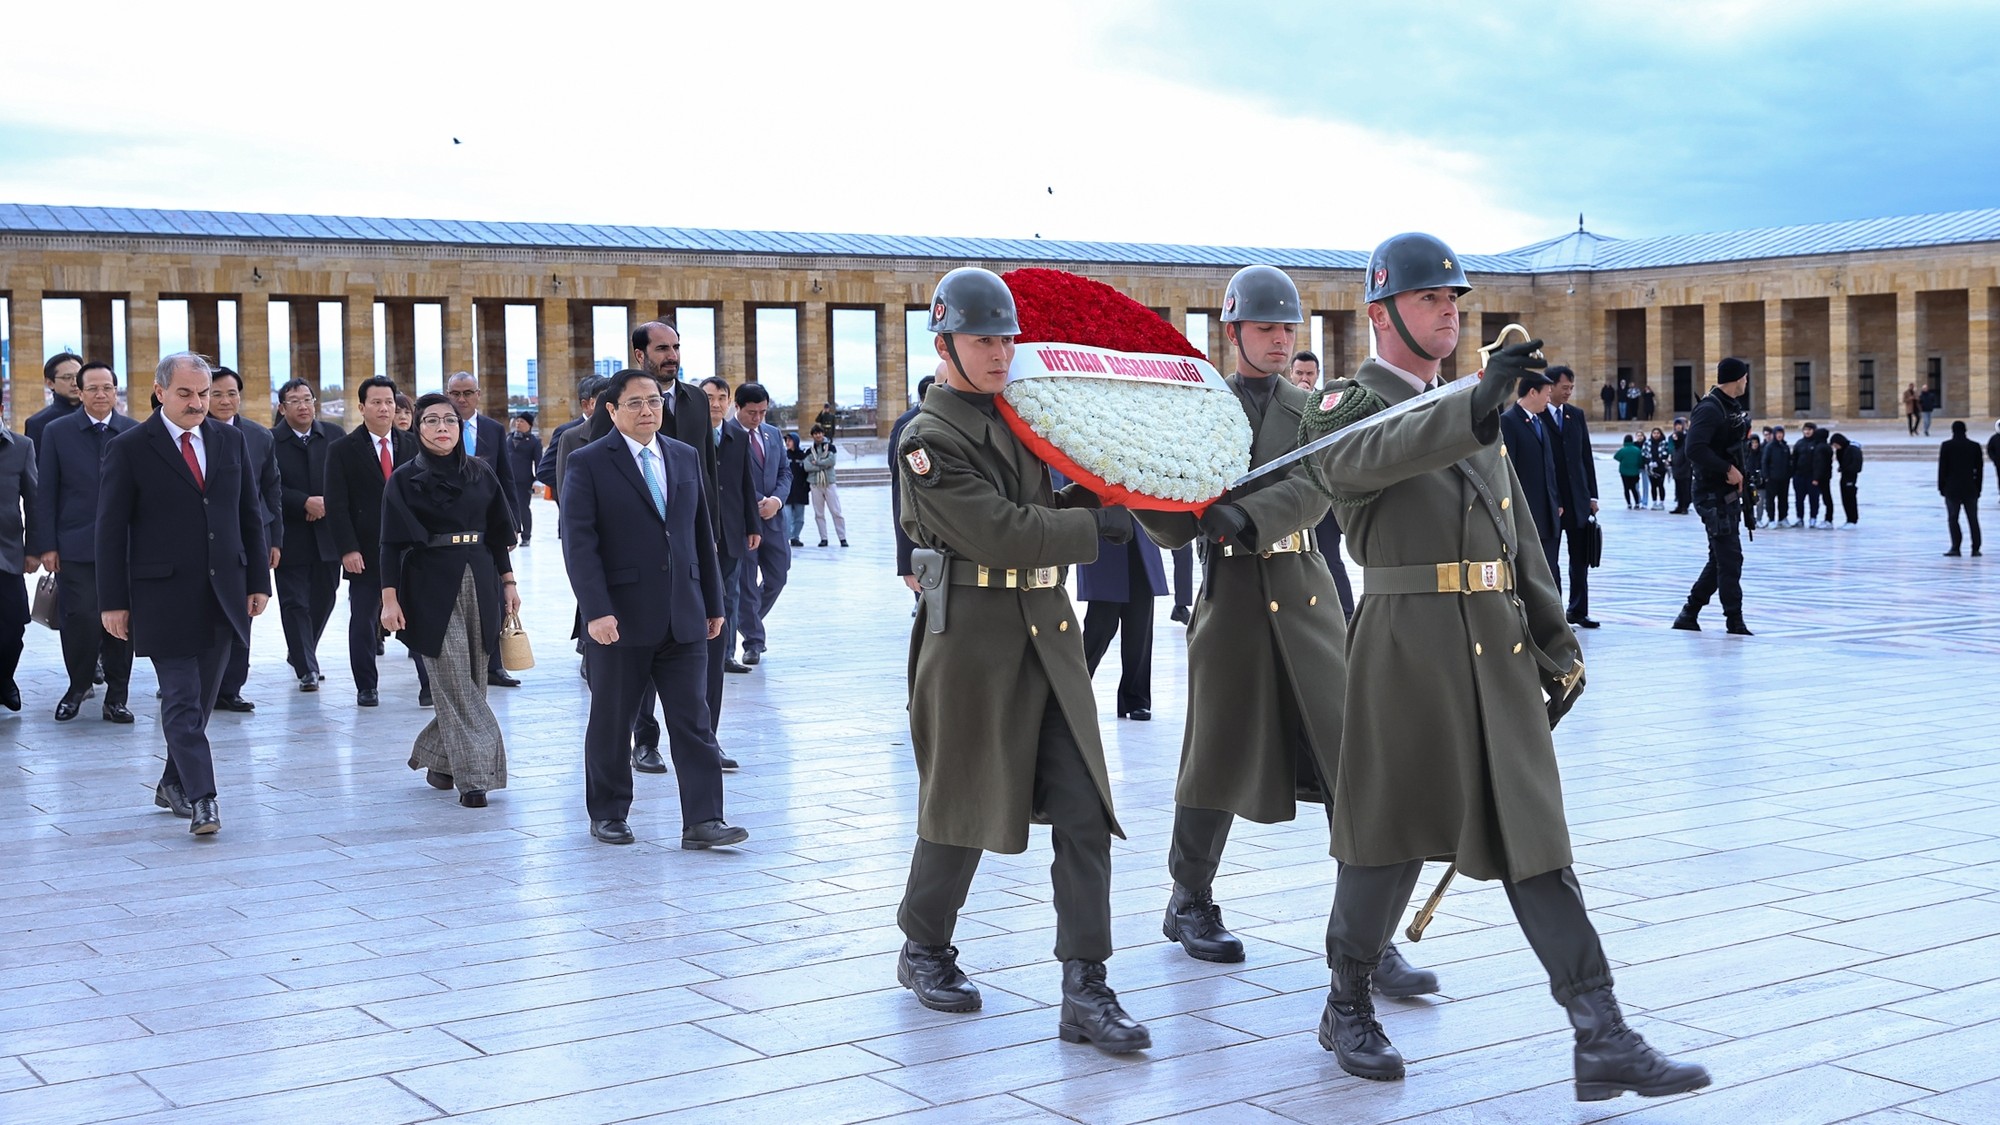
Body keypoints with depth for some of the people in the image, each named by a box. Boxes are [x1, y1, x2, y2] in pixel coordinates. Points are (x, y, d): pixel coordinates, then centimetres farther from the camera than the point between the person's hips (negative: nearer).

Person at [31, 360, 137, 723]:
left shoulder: (136, 433, 5)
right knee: (82, 618, -6)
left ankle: (116, 697, 13)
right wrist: (46, 545, -3)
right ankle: (77, 688, 15)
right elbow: (45, 493, 3)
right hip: (75, 546, -1)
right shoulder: (56, 432, 4)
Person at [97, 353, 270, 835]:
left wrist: (258, 580, 8)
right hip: (164, 594, -4)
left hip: (224, 592, 5)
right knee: (181, 700, -8)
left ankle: (173, 784, 26)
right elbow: (111, 529, -3)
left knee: (201, 699, 11)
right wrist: (113, 601, -7)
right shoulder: (129, 448, -3)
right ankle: (201, 799, -10)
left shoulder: (231, 441, 10)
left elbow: (250, 515, 14)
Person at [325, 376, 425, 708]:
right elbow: (336, 504, -4)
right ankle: (367, 687, 14)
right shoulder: (342, 450, 1)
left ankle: (430, 684, 3)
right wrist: (348, 549, -12)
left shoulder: (412, 447, 9)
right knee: (363, 621, 4)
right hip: (366, 552, -1)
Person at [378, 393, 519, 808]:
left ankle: (437, 758, 24)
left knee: (472, 680, 6)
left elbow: (498, 532, 13)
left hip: (480, 583, 4)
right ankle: (473, 774, -6)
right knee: (454, 681, -7)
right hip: (432, 586, -4)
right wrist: (390, 599, -9)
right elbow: (392, 543, -3)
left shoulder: (481, 472, 8)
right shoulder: (404, 479, -1)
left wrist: (508, 581, 8)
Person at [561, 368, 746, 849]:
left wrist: (713, 602, 12)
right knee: (611, 723, 8)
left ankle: (702, 821, 0)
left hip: (683, 618, 4)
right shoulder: (588, 463, -4)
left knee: (693, 720, 0)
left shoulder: (686, 458, 11)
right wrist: (596, 610, -19)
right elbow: (578, 542, -10)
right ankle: (608, 814, 23)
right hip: (619, 619, -4)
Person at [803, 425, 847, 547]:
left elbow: (831, 461, -12)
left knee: (836, 511, -6)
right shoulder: (809, 451, 9)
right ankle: (823, 538, 7)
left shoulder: (830, 447, 5)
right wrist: (823, 466, -11)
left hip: (830, 483, -2)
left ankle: (842, 538, -4)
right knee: (819, 513, 2)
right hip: (815, 484, 2)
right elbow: (807, 467, -6)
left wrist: (816, 462, -7)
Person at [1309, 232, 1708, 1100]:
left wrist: (1556, 640, 13)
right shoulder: (1351, 409, -2)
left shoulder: (1476, 411, 19)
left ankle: (1603, 1044, -1)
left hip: (1500, 649, 6)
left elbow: (1516, 536, 21)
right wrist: (1474, 408, -43)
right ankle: (1348, 1009, 24)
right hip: (1406, 648, -6)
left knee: (1535, 839, 2)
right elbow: (1374, 456, -28)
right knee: (1392, 835, 4)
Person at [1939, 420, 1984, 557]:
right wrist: (1978, 488, 14)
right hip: (1970, 489, 3)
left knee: (1953, 519, 1)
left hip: (1952, 489, -2)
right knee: (1973, 519, 7)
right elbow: (1979, 469, 7)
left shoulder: (1946, 446, -5)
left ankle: (1956, 547, -7)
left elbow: (1942, 468, -4)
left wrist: (1941, 487, 3)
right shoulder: (1975, 446, 3)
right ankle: (1975, 549, 5)